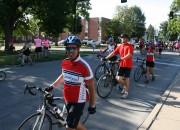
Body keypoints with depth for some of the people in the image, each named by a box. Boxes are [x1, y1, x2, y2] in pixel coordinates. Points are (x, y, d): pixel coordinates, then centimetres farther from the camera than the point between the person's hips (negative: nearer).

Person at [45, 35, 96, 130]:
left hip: (79, 100, -6)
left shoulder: (84, 66, -21)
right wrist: (52, 86, 15)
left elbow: (91, 87, -13)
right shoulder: (64, 62, -4)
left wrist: (92, 105, -8)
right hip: (68, 99, 6)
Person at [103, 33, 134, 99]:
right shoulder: (120, 46, 9)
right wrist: (106, 58, -5)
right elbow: (113, 53, 4)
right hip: (121, 65, 4)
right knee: (119, 79, 1)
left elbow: (129, 54, -22)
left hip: (128, 65, -4)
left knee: (127, 78, 2)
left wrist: (122, 58, -36)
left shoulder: (129, 46, -7)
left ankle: (126, 92, 15)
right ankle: (125, 86, 31)